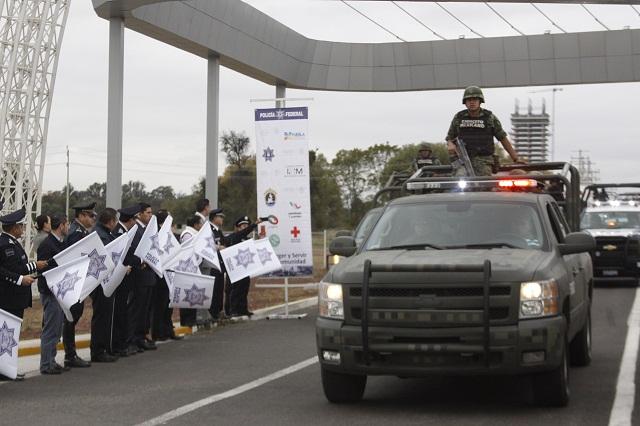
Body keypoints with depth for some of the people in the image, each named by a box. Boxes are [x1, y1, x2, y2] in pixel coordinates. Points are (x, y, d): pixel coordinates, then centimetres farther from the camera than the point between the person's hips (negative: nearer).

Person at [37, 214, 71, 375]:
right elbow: (44, 269, -19)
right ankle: (46, 365, 0)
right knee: (51, 328, -5)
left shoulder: (60, 243, 14)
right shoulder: (46, 245, -15)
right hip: (50, 291, -10)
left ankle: (51, 361, 22)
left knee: (56, 329, 14)